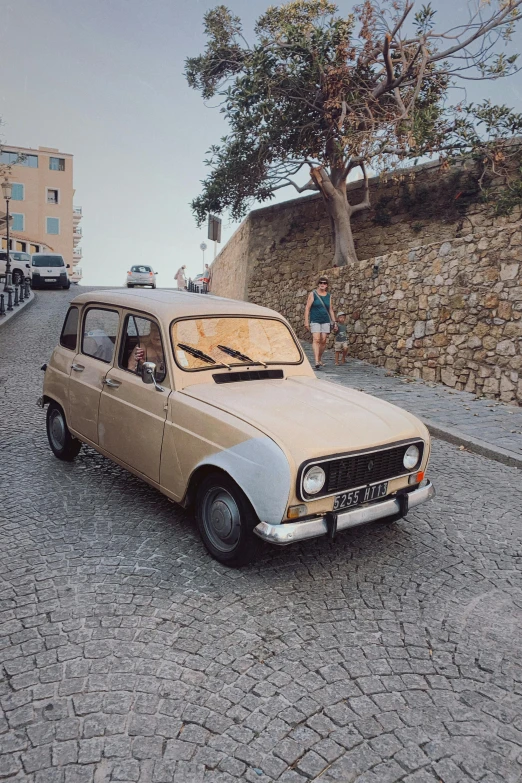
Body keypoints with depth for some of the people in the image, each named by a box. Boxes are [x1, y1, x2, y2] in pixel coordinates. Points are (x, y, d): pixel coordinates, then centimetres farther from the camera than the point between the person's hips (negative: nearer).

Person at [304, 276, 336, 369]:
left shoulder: (328, 296, 12)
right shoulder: (312, 294, 1)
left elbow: (331, 310, 16)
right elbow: (307, 308, -2)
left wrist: (334, 322, 9)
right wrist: (306, 321, -10)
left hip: (326, 321, 4)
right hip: (315, 321, -4)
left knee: (323, 341, 1)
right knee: (316, 339, -15)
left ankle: (319, 359, 16)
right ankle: (316, 361, -24)